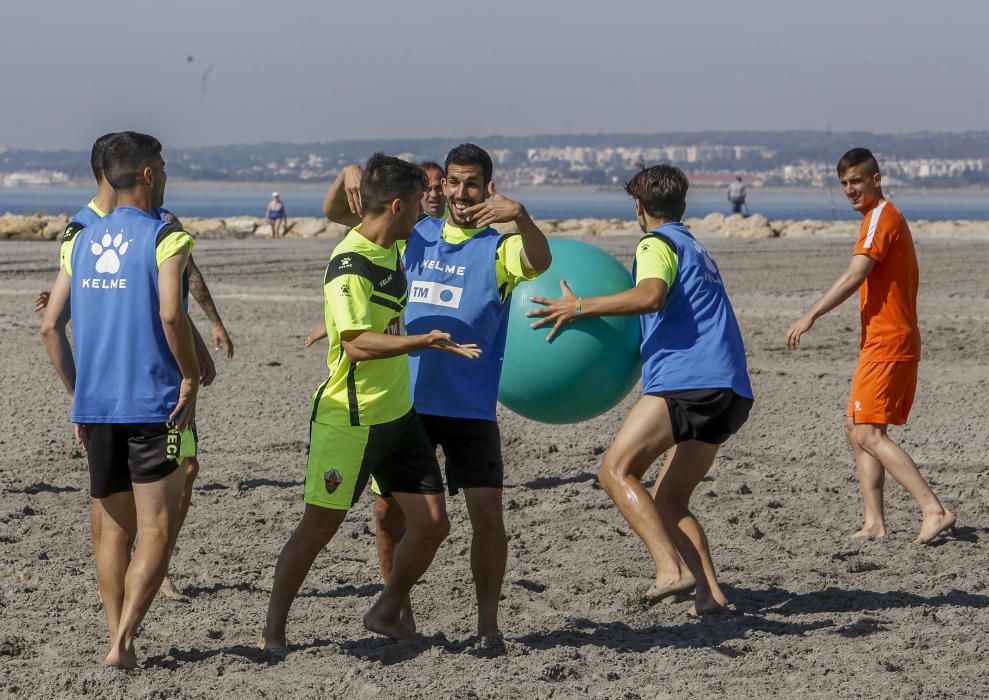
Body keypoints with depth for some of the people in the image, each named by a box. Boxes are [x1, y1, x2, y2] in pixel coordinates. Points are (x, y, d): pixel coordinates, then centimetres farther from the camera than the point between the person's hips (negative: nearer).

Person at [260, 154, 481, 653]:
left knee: (432, 524, 3)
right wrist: (424, 341, -36)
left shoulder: (393, 250, 9)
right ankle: (273, 629, 12)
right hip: (348, 419, -8)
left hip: (398, 414, 8)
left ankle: (386, 613, 22)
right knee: (320, 526, 0)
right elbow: (358, 344, -29)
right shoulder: (349, 264, -19)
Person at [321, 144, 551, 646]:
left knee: (486, 513, -8)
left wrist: (520, 217, -45)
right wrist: (349, 175, -7)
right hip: (404, 400, 4)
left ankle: (487, 620, 5)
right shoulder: (413, 233, 10)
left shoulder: (498, 246, -3)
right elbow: (335, 213, 14)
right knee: (388, 507, 6)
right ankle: (398, 613, 21)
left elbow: (538, 262, -26)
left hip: (470, 407, -3)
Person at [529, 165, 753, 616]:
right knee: (669, 499, 13)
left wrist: (580, 307, -13)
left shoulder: (657, 243, 3)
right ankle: (710, 592, -2)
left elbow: (650, 296, -18)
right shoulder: (696, 250, 31)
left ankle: (671, 568, -25)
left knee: (617, 470, -9)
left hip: (687, 380, -9)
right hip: (731, 391, 9)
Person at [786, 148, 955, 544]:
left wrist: (811, 316, -22)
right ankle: (875, 524, 7)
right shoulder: (886, 218, 20)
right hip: (887, 342, 10)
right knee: (856, 430, 10)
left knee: (869, 434, -14)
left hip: (887, 343, -10)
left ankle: (934, 511, -19)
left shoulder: (881, 217, -11)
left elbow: (854, 277, -21)